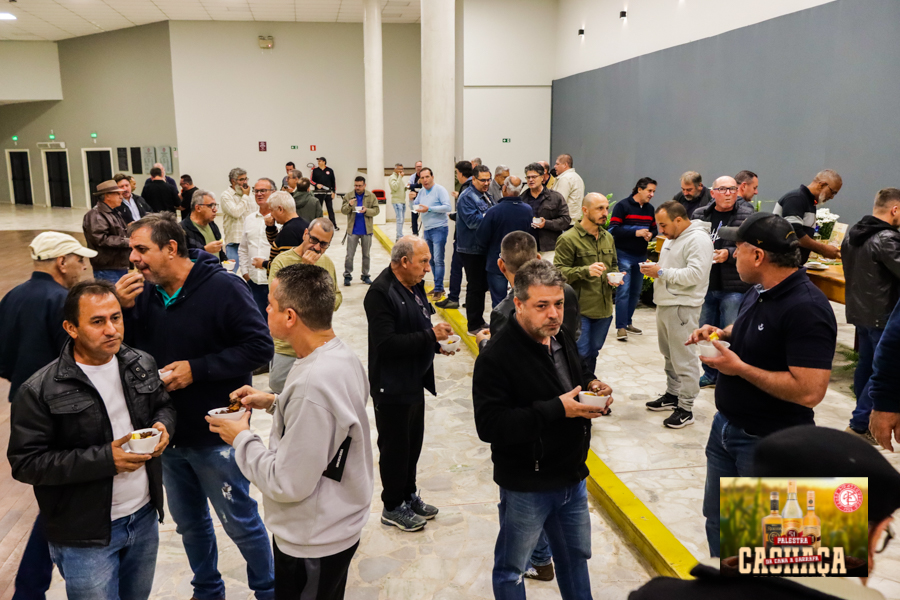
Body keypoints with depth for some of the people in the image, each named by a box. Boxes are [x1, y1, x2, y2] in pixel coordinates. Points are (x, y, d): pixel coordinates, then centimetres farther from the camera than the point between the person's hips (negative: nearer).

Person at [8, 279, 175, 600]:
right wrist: (105, 459, -24)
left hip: (145, 517, 5)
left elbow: (164, 405, 16)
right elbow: (25, 463, -16)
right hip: (86, 537, -5)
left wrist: (163, 426, -9)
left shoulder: (142, 364, 1)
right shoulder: (40, 391, -16)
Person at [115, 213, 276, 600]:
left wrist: (196, 368, -23)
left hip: (216, 435, -6)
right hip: (168, 434, 6)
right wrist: (123, 310, -14)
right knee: (189, 522, 22)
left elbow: (260, 347, -20)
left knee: (240, 521, 9)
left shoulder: (222, 288, -18)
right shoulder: (144, 291, 0)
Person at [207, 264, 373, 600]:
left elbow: (287, 484, -27)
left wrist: (241, 439, -13)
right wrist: (275, 403, 3)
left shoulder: (313, 384, -34)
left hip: (313, 544, -8)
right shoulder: (342, 355, -5)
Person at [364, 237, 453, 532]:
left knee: (413, 442, 20)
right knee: (395, 447, 6)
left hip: (415, 381, 9)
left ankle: (408, 495, 38)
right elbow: (386, 343, -29)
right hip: (392, 388, -9)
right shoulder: (381, 293, -22)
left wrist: (437, 343, 1)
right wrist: (429, 336, -26)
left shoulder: (415, 286, 7)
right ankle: (393, 507, 24)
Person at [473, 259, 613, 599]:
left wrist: (594, 387, -6)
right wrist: (557, 410, -32)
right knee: (511, 570, 14)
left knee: (575, 557, 25)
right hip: (525, 487, -6)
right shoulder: (496, 357, -23)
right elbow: (489, 425, -29)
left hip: (572, 478, 7)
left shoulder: (563, 339, 2)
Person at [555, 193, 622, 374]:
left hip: (604, 308, 7)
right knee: (580, 355, -5)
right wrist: (586, 271, -28)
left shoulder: (608, 238, 14)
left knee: (593, 353, 17)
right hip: (579, 309, -7)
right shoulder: (568, 239, -10)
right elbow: (559, 272, -16)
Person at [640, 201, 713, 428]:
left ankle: (685, 409, 2)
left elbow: (695, 274, -25)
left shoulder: (698, 239, -15)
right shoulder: (672, 238, 17)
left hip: (683, 307, -10)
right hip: (665, 304, 10)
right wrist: (654, 268, 5)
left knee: (684, 360, -5)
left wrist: (662, 272, -19)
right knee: (669, 355, 19)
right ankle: (672, 395, 32)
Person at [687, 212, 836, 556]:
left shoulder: (806, 308, -26)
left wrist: (739, 368, -25)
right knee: (718, 519, 23)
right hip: (726, 426, 9)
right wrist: (723, 334, 2)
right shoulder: (758, 292, 2)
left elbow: (809, 391, -32)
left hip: (770, 443, -9)